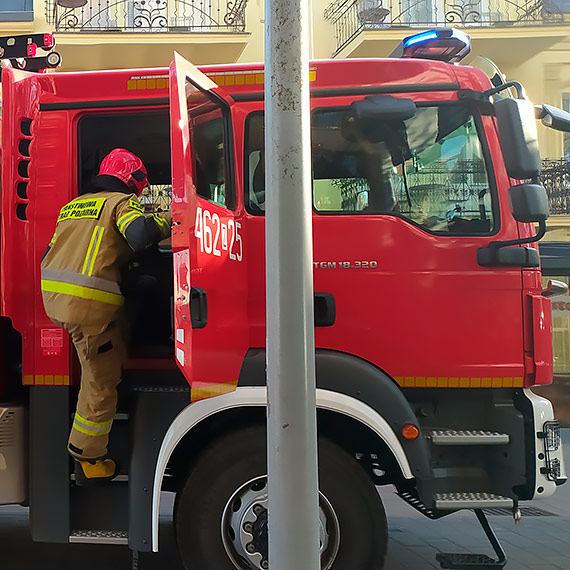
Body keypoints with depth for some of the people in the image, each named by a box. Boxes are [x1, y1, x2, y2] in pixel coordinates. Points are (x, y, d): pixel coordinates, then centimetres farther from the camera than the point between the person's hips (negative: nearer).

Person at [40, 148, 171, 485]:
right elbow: (141, 234, -20)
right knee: (102, 381, 3)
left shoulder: (75, 205, 23)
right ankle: (87, 461, 12)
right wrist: (166, 223, -2)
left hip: (52, 294, 8)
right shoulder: (122, 202, 0)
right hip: (89, 302, -8)